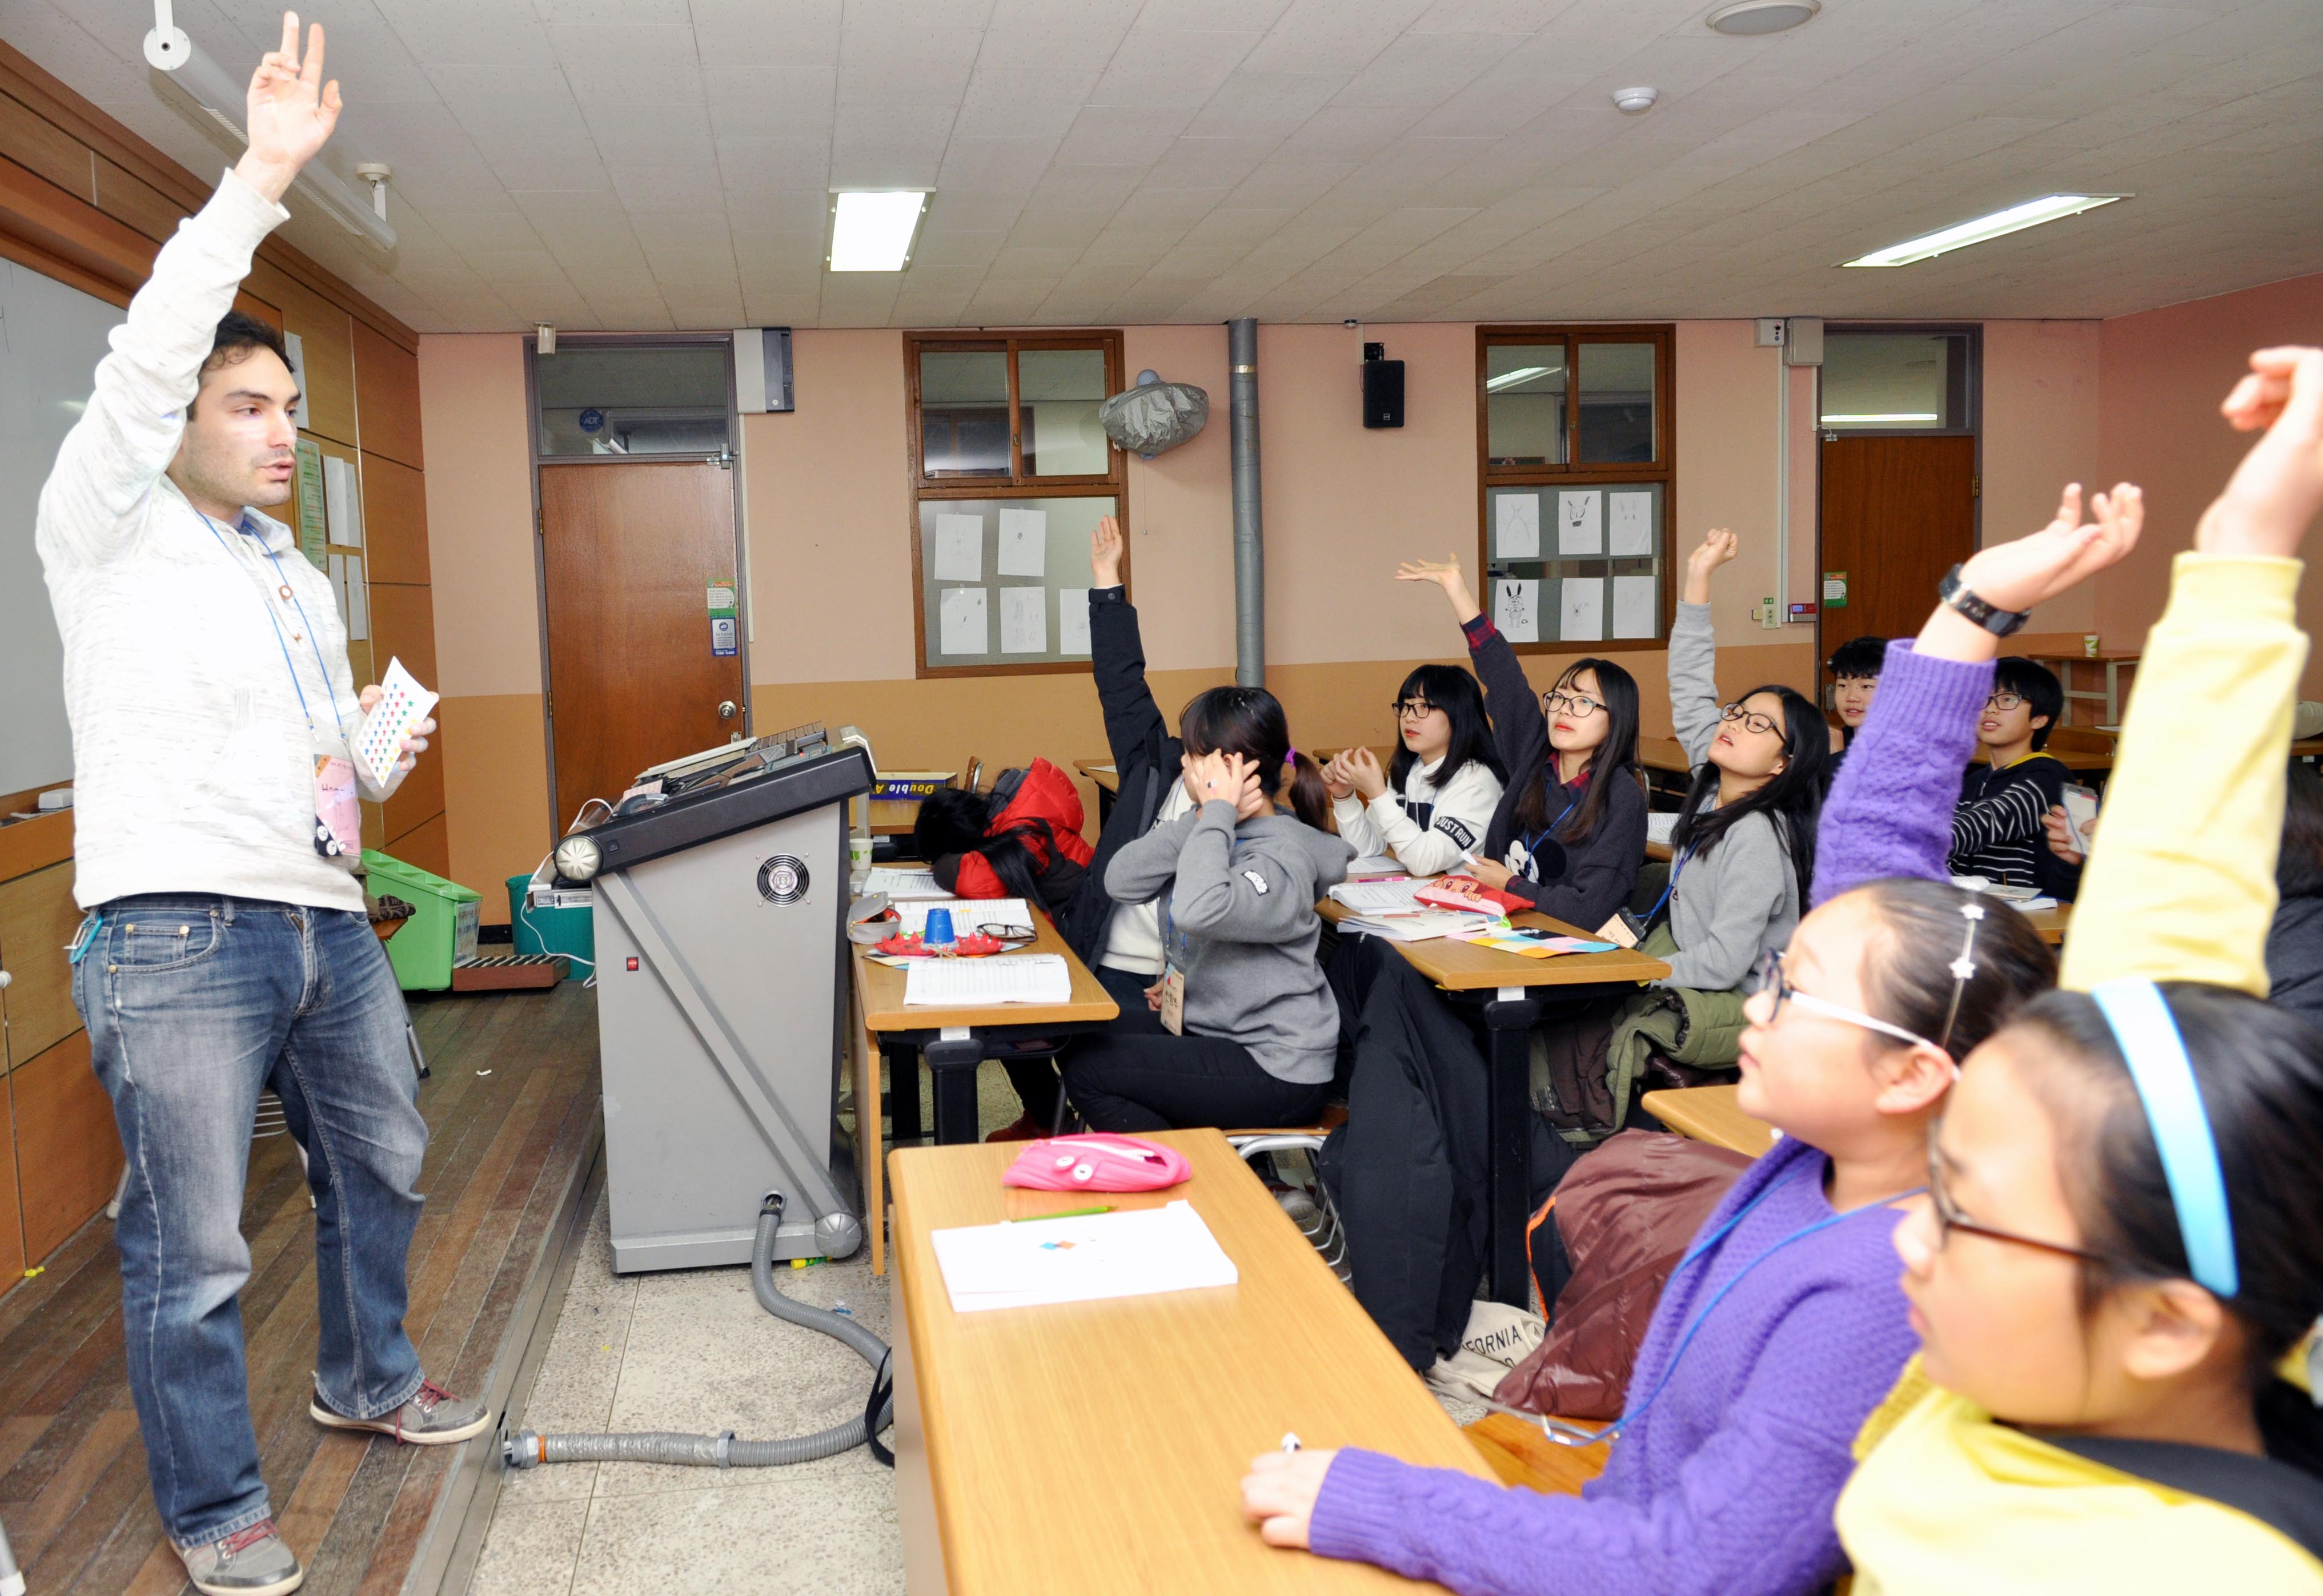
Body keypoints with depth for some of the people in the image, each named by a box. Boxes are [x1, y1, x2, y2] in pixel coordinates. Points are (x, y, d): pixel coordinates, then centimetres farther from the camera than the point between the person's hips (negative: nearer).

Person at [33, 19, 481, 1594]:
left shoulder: (303, 579, 19)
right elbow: (146, 360, -18)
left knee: (382, 1165, 19)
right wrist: (261, 181, -24)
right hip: (181, 933, -7)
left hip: (327, 917, 7)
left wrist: (374, 762, 6)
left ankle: (369, 1379, 42)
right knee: (195, 1249, 0)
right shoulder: (111, 535, -2)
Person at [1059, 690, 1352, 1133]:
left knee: (1088, 1071, -11)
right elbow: (1120, 881, -7)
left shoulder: (1283, 856, -22)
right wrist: (1206, 817, -15)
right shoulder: (1210, 828, 4)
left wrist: (1217, 814, -28)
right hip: (1215, 1037, 9)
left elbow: (1198, 912, -42)